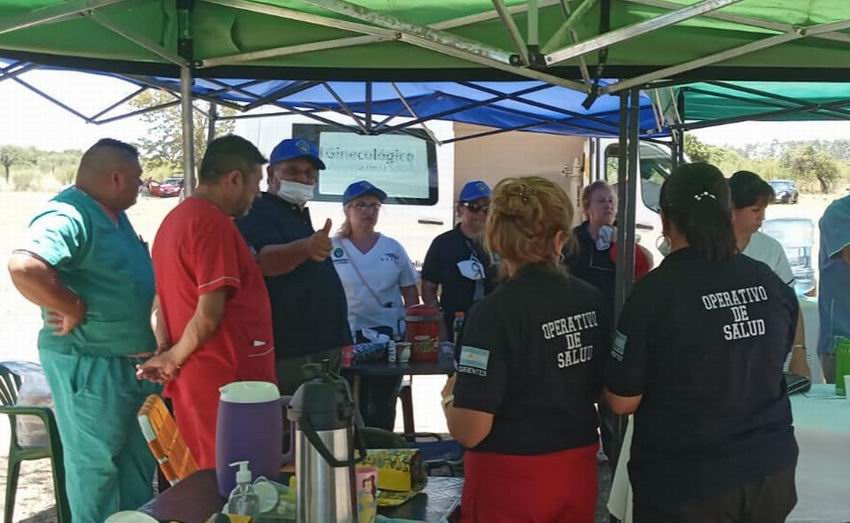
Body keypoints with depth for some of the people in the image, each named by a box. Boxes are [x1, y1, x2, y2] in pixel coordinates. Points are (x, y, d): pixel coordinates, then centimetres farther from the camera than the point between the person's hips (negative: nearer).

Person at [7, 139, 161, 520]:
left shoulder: (114, 215, 8)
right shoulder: (68, 217, -23)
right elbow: (23, 267, -41)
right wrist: (73, 309, -28)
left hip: (133, 362, 10)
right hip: (89, 366, -10)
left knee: (139, 456, 22)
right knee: (96, 462, 4)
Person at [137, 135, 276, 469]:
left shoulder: (175, 219, 13)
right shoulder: (214, 223, -16)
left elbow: (165, 302, 17)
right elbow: (209, 315, -20)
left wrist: (167, 358, 7)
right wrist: (173, 359, -6)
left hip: (193, 379, 9)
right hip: (227, 380, -9)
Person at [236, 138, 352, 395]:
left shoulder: (299, 215, 20)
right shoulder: (258, 213, -10)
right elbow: (265, 261, -31)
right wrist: (305, 247, -51)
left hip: (320, 350, 10)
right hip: (288, 355, -9)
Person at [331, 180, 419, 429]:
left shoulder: (393, 248, 6)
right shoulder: (331, 249, -1)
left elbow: (411, 294, 10)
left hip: (390, 336, 2)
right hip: (347, 337, -2)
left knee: (383, 408, 8)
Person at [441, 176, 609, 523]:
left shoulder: (496, 312, -21)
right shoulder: (591, 300, -3)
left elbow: (469, 430, -22)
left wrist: (450, 396, -2)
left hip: (510, 480, -5)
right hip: (578, 472, 6)